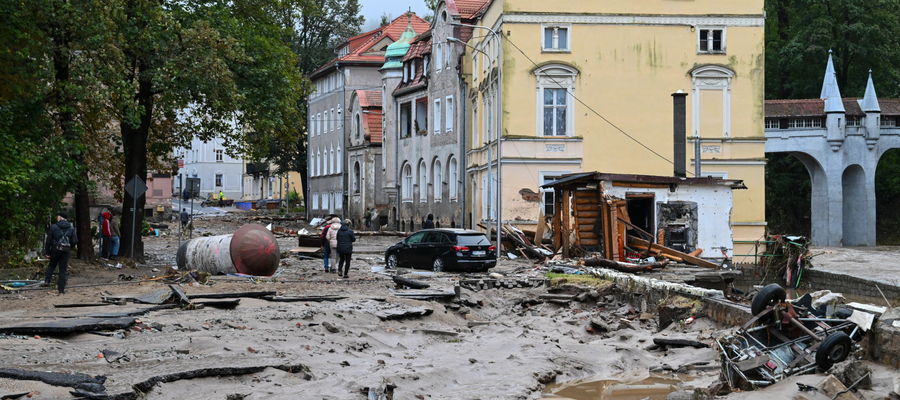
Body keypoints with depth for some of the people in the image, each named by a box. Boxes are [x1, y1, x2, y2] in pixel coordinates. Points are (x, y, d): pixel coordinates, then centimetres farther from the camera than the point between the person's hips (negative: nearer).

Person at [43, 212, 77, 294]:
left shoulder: (54, 227, -4)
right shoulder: (71, 228, 3)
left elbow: (48, 240, -3)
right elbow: (75, 241, 1)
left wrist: (47, 251, 4)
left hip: (55, 250, -1)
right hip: (66, 251, 1)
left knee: (51, 265, 23)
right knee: (63, 270, 5)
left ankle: (47, 280, 13)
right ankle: (61, 288, 4)